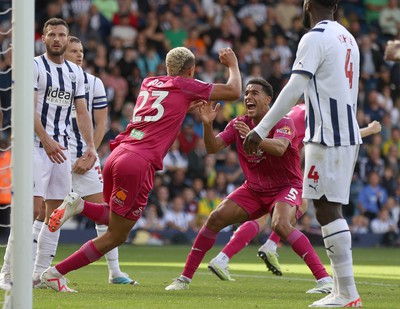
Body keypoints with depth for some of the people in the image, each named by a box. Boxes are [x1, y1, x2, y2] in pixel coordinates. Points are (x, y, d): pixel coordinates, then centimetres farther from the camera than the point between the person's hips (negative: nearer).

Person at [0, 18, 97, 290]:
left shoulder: (76, 72, 14)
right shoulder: (33, 67, -5)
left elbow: (82, 112, 13)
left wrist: (91, 146, 2)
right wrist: (46, 141, -23)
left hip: (62, 148, 7)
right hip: (36, 145, -6)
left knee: (55, 211, 5)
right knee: (33, 207, -15)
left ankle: (40, 273, 10)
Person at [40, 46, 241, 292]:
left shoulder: (149, 83, 21)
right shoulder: (185, 86, 3)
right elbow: (233, 92, 7)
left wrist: (187, 108, 37)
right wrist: (233, 65, 24)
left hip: (117, 155, 7)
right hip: (139, 163, -7)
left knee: (114, 219, 30)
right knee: (116, 236, 3)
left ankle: (79, 205, 0)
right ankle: (54, 273, -2)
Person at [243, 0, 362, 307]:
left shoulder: (315, 38, -10)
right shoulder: (348, 39, 17)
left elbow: (293, 91, -16)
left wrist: (261, 130, -16)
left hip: (326, 137, -9)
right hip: (349, 135, 9)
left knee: (327, 209, -8)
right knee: (331, 209, 12)